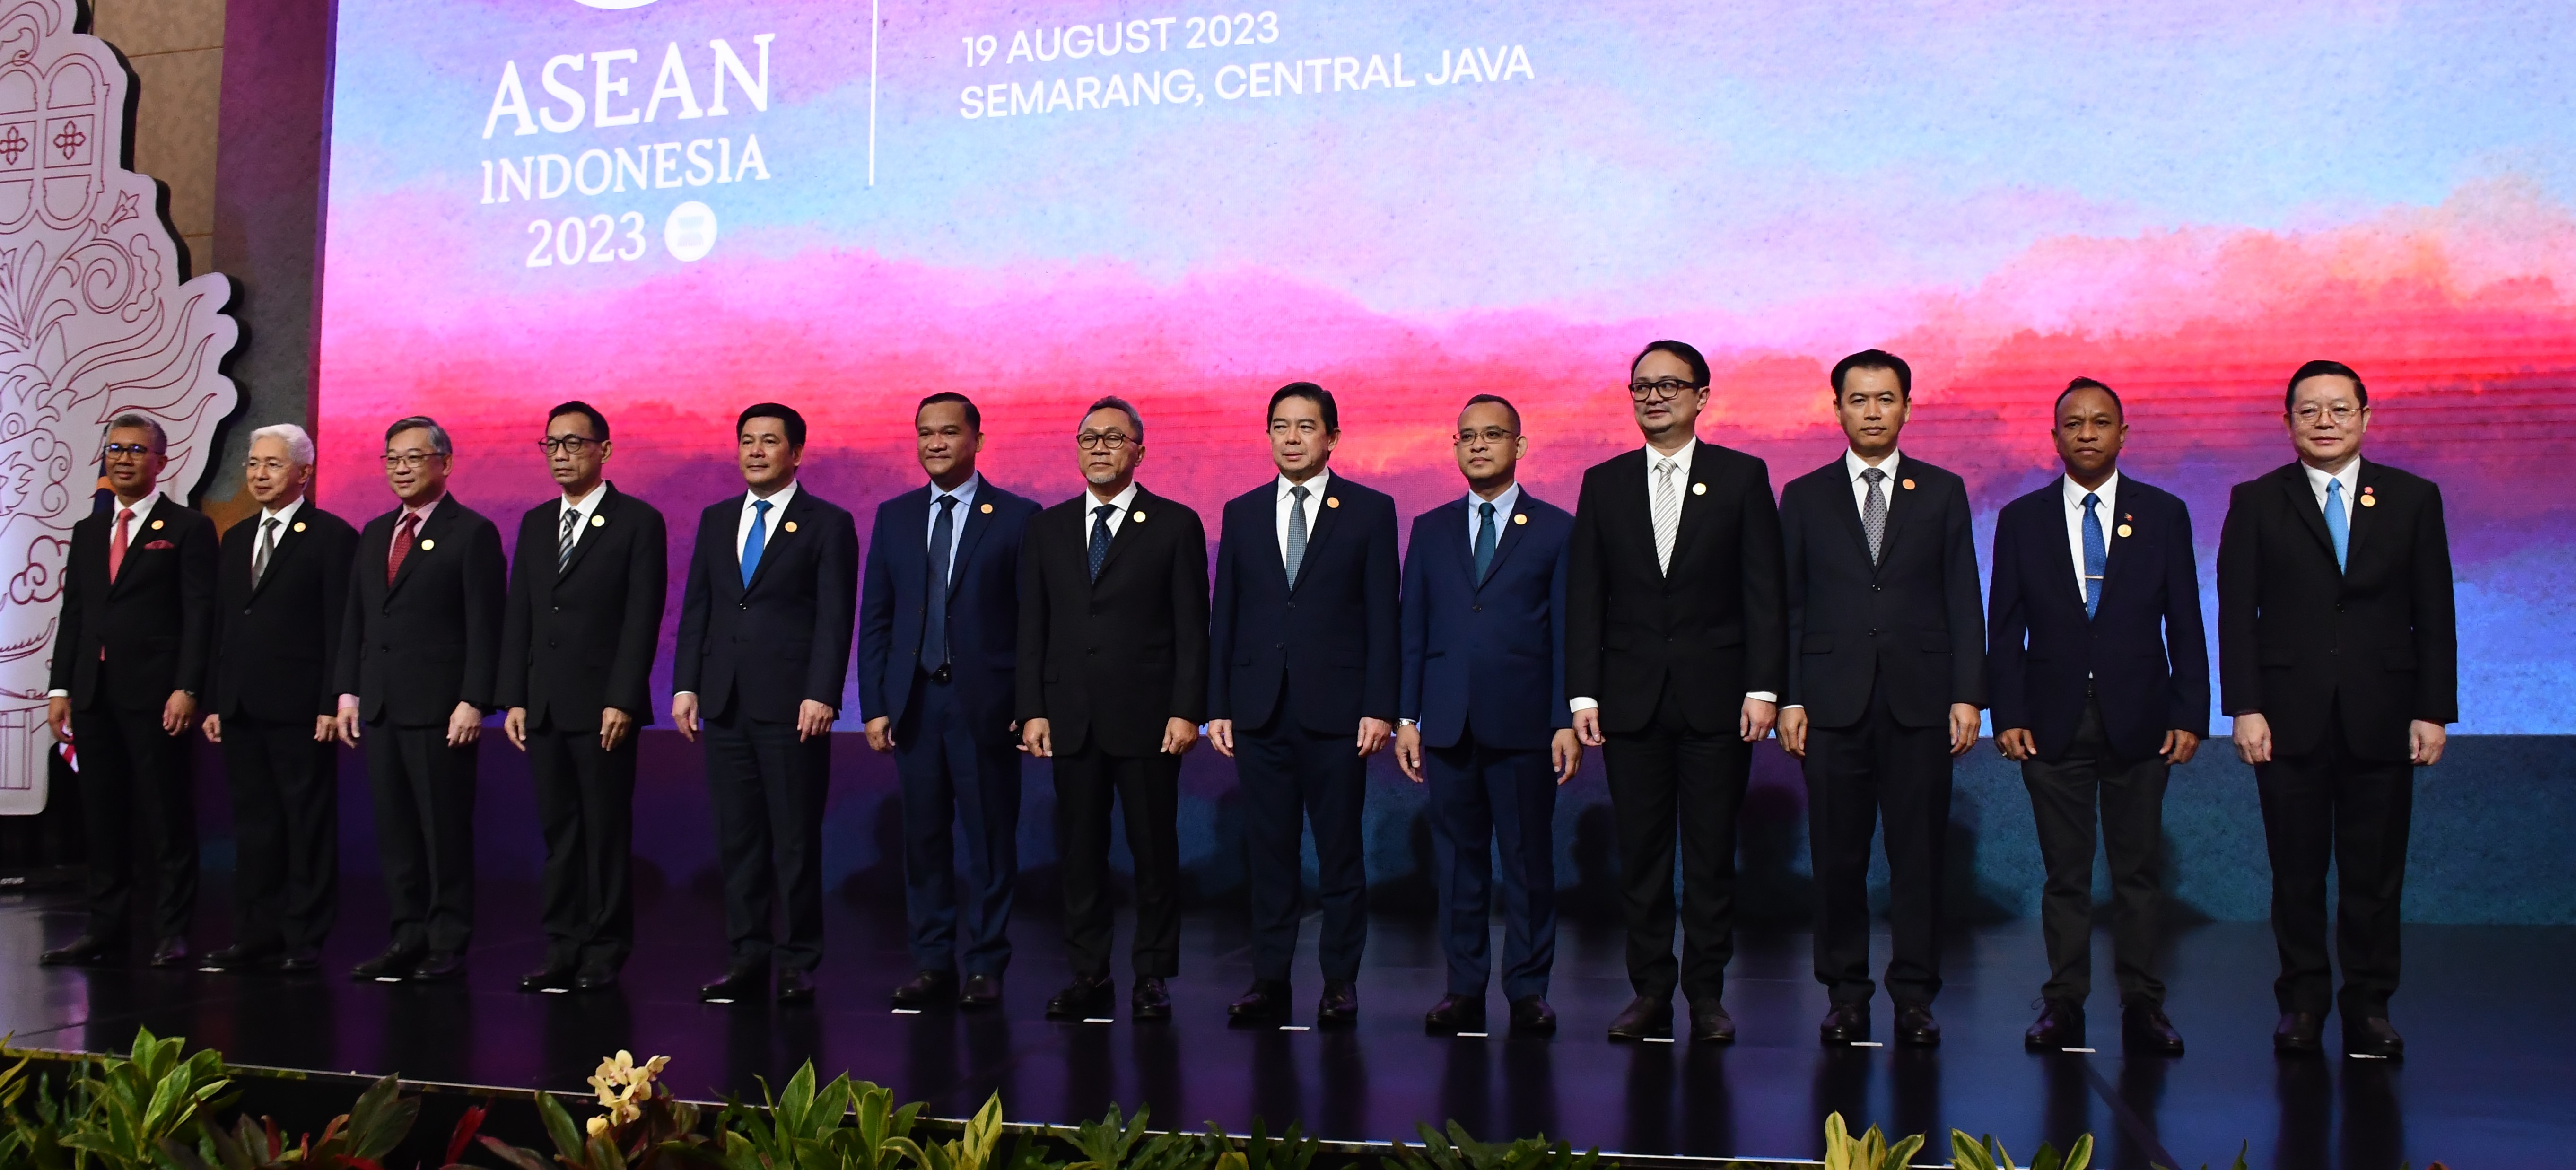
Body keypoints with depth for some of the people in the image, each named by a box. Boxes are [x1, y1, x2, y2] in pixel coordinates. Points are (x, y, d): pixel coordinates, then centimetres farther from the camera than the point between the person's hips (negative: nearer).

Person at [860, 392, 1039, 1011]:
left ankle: (984, 965, 12)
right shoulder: (894, 517, 11)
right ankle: (932, 962, 19)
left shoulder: (1017, 517, 0)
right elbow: (875, 619, 10)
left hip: (986, 703, -3)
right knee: (923, 837, 8)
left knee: (991, 838, 2)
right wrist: (875, 705, 3)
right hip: (914, 701, 4)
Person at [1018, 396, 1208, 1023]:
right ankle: (1089, 975, 16)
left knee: (1155, 850, 3)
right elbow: (1032, 627, 10)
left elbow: (1192, 627, -2)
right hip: (1070, 718, 3)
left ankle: (1153, 976, 13)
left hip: (1147, 718, -3)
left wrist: (1187, 710, -9)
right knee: (1080, 851, 7)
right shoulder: (1047, 529, 11)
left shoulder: (1175, 525, 2)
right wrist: (1032, 709, 2)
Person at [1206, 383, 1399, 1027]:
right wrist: (1216, 706, 4)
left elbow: (1383, 616, 0)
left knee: (1340, 851, 3)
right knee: (1268, 852, 5)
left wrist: (1380, 707, -7)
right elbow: (1223, 616, 11)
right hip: (1259, 709, 3)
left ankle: (1340, 982, 12)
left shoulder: (1371, 511, 4)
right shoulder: (1242, 513, 12)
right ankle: (1270, 981, 12)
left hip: (1336, 709, -2)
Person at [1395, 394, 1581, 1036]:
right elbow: (1413, 632, 11)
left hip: (1523, 723, -2)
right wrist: (1406, 718, 5)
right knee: (1458, 858, 6)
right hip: (1448, 724, 3)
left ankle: (1528, 991, 12)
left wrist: (1567, 723, -5)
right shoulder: (1430, 531, 13)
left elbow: (1568, 635, 2)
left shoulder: (1557, 530, 5)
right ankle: (1465, 989, 14)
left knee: (1529, 859, 2)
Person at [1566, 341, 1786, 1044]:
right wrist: (1583, 694, -1)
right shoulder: (1604, 484, 9)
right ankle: (1650, 991, 14)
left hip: (1717, 697, -2)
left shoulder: (1743, 478, 4)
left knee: (1712, 852, 3)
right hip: (1632, 698, 2)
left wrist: (1763, 688, -8)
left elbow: (1764, 592, 0)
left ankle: (1707, 994, 13)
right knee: (1640, 853, 5)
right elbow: (1584, 598, 7)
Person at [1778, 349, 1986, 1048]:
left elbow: (1964, 602, 6)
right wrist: (1788, 699, -1)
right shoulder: (1804, 497, 10)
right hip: (1833, 701, 0)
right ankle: (1846, 995, 13)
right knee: (1838, 854, 2)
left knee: (1919, 852, 1)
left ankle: (1915, 997, 11)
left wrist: (1968, 695, -2)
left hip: (1919, 701, 0)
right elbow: (1789, 607, 7)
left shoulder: (1942, 493, 10)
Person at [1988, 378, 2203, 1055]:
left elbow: (2184, 624, 5)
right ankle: (2064, 1004, 12)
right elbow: (2005, 629, 5)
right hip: (2054, 721, 0)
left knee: (2139, 869, 4)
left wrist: (2189, 715, -2)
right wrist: (2007, 715, -3)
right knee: (2065, 872, 5)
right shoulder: (2022, 520, 6)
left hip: (2138, 720, 0)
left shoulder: (2164, 515, 6)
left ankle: (2142, 1005, 12)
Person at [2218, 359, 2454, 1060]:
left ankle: (2370, 1008, 15)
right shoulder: (2256, 503, 5)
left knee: (2375, 872, 4)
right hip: (2291, 716, -1)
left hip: (2381, 718, 1)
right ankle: (2302, 1003, 16)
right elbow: (2237, 614, 1)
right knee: (2297, 871, 5)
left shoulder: (2414, 500, 8)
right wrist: (2245, 708, -7)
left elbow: (2433, 615, 6)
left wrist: (2434, 711, -1)